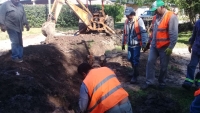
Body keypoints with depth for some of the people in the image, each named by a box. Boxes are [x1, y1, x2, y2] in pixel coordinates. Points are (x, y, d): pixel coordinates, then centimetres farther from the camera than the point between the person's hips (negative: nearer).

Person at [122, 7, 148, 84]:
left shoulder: (139, 20, -12)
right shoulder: (126, 21, 8)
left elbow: (143, 32, -15)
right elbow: (125, 33, 16)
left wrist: (144, 43, -19)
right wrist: (123, 43, 18)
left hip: (137, 44, -7)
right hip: (129, 44, 7)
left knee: (135, 60, -3)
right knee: (130, 59, 15)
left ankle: (135, 76, 10)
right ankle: (135, 72, 35)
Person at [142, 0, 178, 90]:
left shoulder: (171, 17, -15)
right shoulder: (155, 17, 9)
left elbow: (174, 34, -18)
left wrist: (170, 47, -22)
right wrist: (148, 42, 19)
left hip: (164, 47, -6)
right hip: (154, 45, 7)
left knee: (163, 66, 7)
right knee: (150, 62, 3)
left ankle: (161, 82, 25)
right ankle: (149, 82, 12)